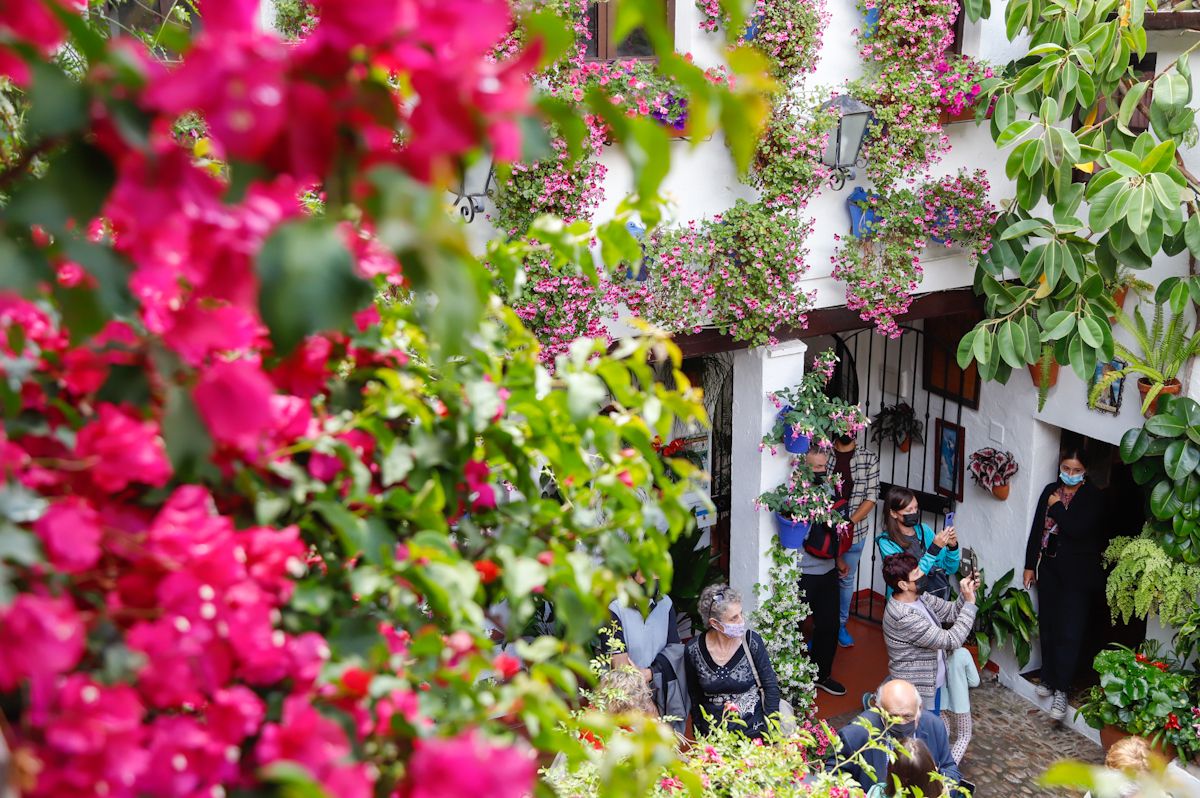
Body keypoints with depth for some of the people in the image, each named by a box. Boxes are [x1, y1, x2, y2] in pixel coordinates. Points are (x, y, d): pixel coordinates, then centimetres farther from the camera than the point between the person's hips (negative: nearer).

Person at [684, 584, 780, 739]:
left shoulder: (752, 641, -8)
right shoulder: (693, 649, -6)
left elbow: (771, 686, 0)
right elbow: (694, 695, 8)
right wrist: (698, 733, 11)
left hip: (752, 728, -1)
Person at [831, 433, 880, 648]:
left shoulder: (870, 458, -3)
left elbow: (871, 497, -6)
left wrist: (849, 522, -16)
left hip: (854, 531, 1)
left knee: (846, 579, 16)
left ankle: (840, 625, 33)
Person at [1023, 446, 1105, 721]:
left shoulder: (1093, 497, -8)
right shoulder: (1051, 491, 7)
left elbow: (1077, 529, -22)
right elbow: (1037, 529, 10)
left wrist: (1057, 506, -10)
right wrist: (1030, 565, 10)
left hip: (1076, 574, -5)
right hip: (1050, 569, 5)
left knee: (1069, 632, -6)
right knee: (1048, 626, 12)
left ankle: (1061, 689, -1)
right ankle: (1049, 678, 27)